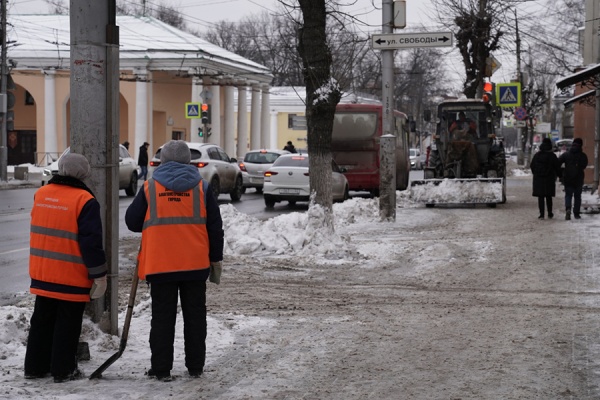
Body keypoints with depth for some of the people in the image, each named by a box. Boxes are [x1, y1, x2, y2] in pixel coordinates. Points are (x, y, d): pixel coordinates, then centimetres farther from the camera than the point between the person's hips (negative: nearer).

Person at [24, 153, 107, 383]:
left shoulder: (41, 194, 5)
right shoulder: (84, 201, -15)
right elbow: (91, 242, -16)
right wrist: (99, 275, -10)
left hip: (42, 272, 6)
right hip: (72, 277, -6)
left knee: (42, 320, 16)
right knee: (67, 324, 5)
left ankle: (35, 366, 22)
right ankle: (63, 369, 9)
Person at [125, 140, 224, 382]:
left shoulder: (150, 187, 1)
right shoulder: (201, 187, 4)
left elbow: (132, 222, 7)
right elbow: (215, 227, 4)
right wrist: (216, 259, 12)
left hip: (160, 263, -1)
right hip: (195, 262, 1)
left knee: (162, 317, 5)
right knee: (195, 316, 10)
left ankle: (161, 369, 6)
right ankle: (195, 367, 14)